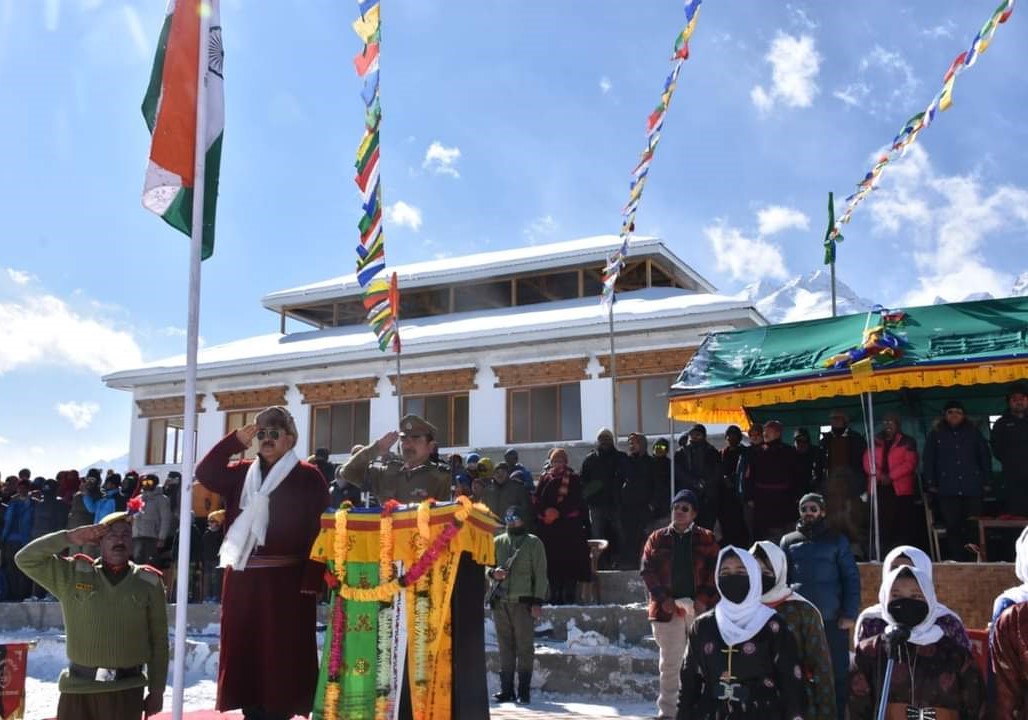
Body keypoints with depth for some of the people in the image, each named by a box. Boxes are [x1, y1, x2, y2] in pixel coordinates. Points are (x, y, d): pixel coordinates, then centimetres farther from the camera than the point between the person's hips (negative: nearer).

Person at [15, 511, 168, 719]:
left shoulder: (148, 582, 2)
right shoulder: (72, 575, 5)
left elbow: (159, 642, 6)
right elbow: (26, 559, -1)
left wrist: (156, 690, 5)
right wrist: (70, 537, -9)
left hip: (126, 691, 0)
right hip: (78, 688, 1)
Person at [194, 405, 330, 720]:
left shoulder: (308, 477, -2)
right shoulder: (242, 473, 14)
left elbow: (320, 528, -8)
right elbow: (205, 473, 4)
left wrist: (312, 578, -15)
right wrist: (236, 440, -2)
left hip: (285, 578, -5)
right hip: (243, 577, 5)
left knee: (281, 651, -3)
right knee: (244, 646, 8)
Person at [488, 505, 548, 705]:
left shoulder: (533, 542, 3)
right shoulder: (498, 541, 13)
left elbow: (540, 574, 0)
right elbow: (487, 565, 19)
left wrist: (537, 602, -7)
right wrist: (493, 572, -5)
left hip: (523, 601, -4)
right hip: (500, 601, 4)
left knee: (524, 646, -2)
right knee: (505, 647, 8)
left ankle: (524, 691, 3)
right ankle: (506, 689, 14)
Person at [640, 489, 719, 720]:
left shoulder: (706, 539, 6)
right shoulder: (657, 539, 7)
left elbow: (715, 571, 0)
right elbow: (648, 571, 1)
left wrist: (704, 599, -12)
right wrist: (663, 599, -11)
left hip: (700, 607, 0)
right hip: (668, 608, 0)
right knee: (670, 662, 7)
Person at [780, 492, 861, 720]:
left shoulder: (836, 541, 5)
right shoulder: (788, 542, 11)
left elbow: (851, 578, 2)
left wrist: (850, 614, -7)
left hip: (832, 619, -2)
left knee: (836, 674, 2)